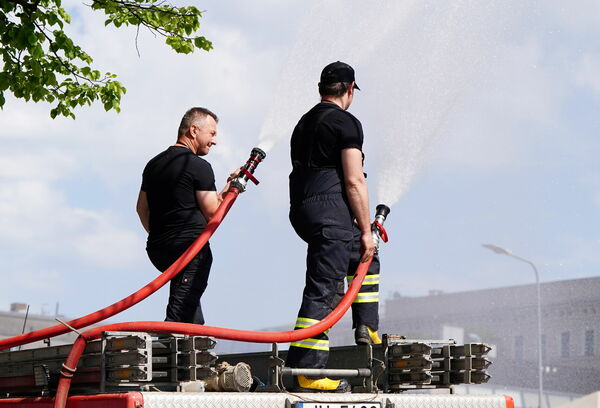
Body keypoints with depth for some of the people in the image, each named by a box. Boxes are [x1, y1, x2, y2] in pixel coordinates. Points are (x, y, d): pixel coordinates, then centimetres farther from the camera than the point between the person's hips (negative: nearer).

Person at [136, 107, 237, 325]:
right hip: (190, 248, -8)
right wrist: (230, 189, 5)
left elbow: (142, 208, 22)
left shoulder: (154, 164, 16)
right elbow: (212, 213, -9)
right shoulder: (199, 166, -9)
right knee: (179, 316, -12)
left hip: (157, 248, 9)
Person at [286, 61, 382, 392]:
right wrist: (366, 230, -6)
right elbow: (354, 182, -12)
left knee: (363, 256, 28)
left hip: (302, 210, 9)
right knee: (323, 290, -10)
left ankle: (367, 328, 26)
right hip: (330, 209, -9)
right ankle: (305, 371, -12)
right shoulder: (345, 123, -5)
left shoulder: (304, 123, 22)